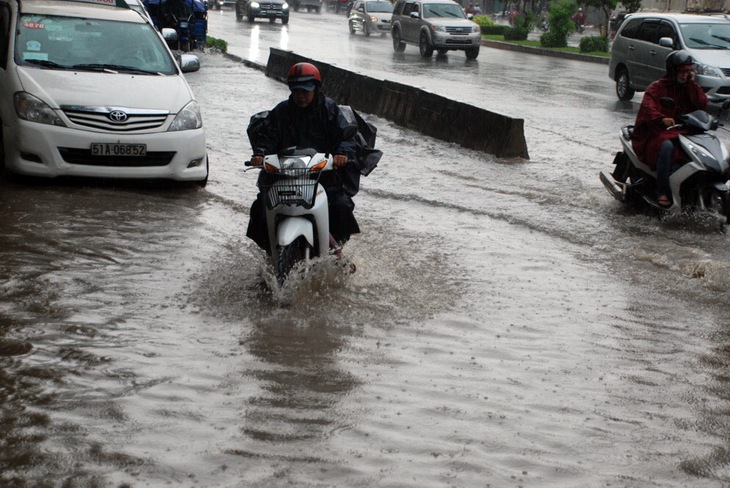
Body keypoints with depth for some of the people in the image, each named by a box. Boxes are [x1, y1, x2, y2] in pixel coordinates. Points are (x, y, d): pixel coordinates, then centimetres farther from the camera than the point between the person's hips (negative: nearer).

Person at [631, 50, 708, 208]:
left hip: (682, 133, 5)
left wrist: (692, 84, -2)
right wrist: (662, 119, -38)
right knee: (667, 146, -38)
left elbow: (702, 104, 1)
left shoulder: (690, 88, 18)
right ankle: (662, 192, -34)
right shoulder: (657, 87, 1)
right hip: (657, 133, -4)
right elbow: (647, 108, -18)